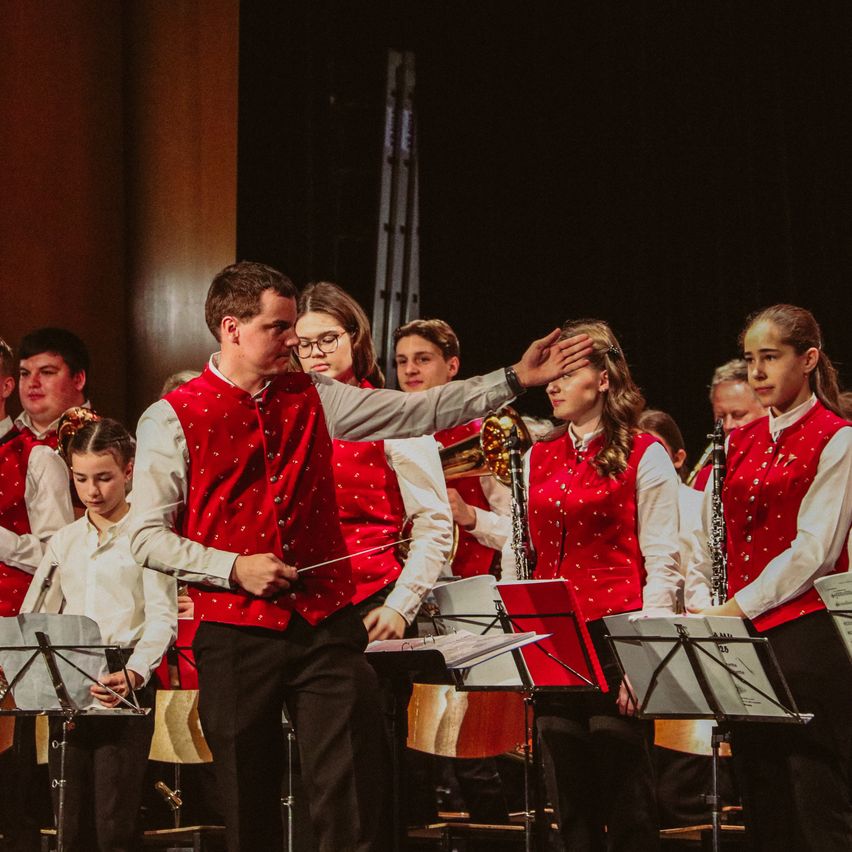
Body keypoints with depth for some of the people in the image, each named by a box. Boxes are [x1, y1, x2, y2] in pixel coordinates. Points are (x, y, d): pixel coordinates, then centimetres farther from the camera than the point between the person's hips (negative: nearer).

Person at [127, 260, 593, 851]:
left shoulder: (311, 399, 10)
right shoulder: (173, 419, -3)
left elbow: (419, 411, 9)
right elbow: (149, 537, -5)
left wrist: (514, 380, 3)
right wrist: (235, 568, -16)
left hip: (327, 626, 3)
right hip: (236, 634, -3)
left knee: (358, 803, -4)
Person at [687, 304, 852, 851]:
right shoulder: (741, 443, 15)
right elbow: (706, 533, 16)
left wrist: (738, 608, -15)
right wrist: (700, 602, -1)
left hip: (804, 635, -7)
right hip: (742, 640, 7)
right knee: (763, 806, 8)